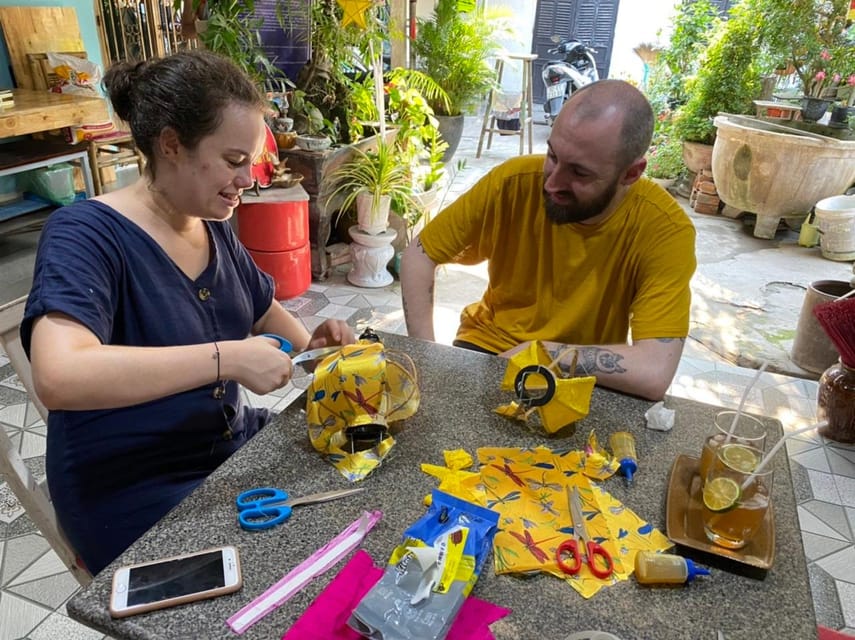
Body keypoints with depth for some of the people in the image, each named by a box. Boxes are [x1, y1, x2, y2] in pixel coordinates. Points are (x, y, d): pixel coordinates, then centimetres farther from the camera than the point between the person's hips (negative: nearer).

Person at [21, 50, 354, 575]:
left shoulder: (213, 226, 1)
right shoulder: (87, 234, -20)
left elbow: (264, 309, 15)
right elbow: (58, 377, -36)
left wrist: (308, 345, -5)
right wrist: (228, 358, -37)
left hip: (231, 444, 7)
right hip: (133, 493, -6)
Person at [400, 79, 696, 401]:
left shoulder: (665, 230, -21)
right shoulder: (513, 181, -16)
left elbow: (655, 373, -29)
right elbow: (419, 256, -6)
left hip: (583, 381, 0)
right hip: (487, 347, 1)